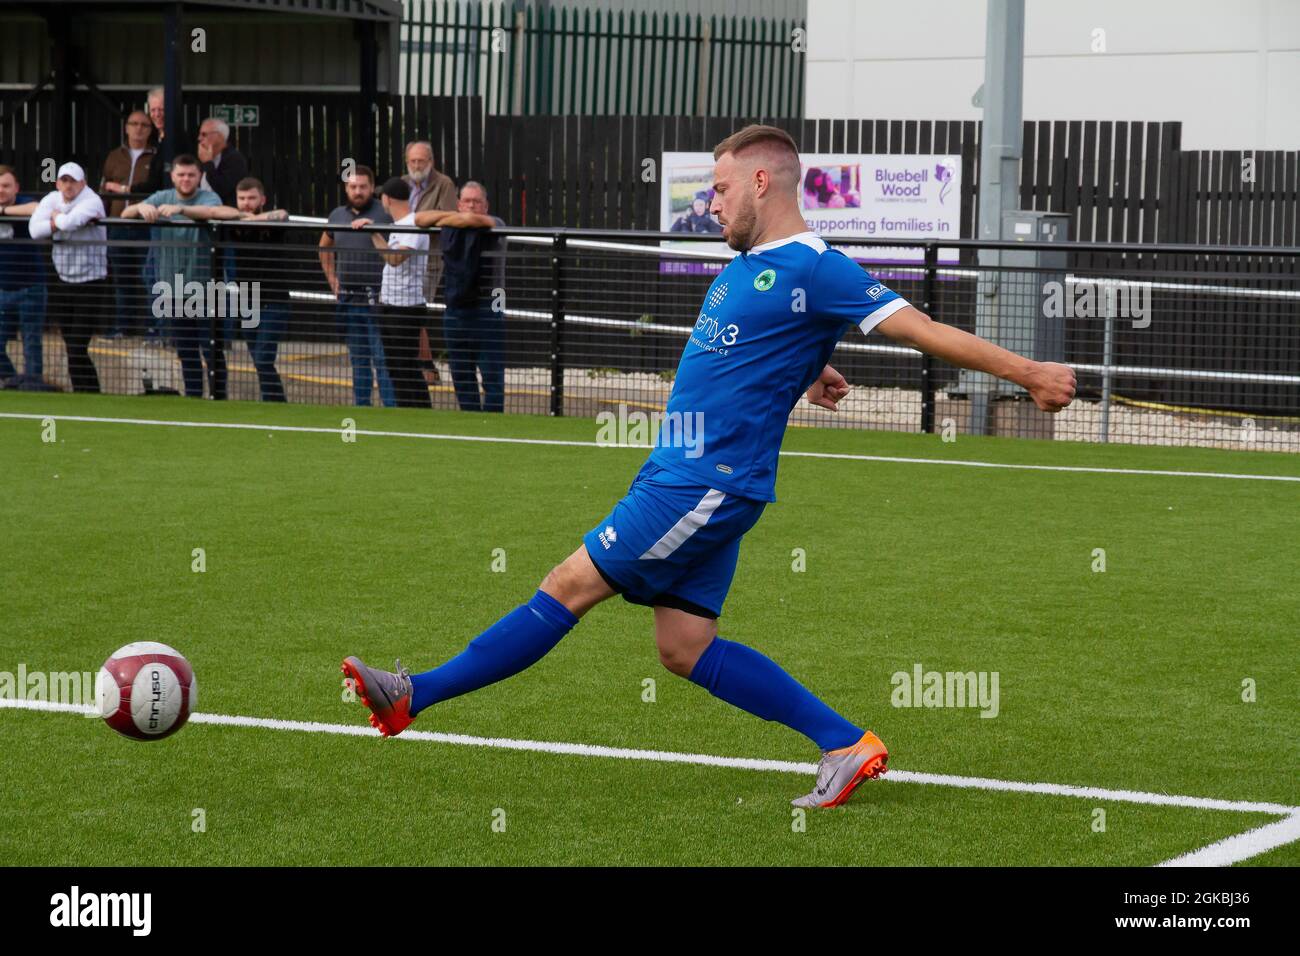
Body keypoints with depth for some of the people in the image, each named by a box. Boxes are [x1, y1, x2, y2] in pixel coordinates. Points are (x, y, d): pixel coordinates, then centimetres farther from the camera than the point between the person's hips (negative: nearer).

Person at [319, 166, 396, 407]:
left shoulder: (385, 214, -9)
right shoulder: (338, 215, 11)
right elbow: (325, 249, 27)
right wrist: (332, 280, 20)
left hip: (377, 299, -6)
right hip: (348, 300, 6)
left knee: (382, 359, -8)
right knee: (358, 359, 13)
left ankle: (391, 408, -7)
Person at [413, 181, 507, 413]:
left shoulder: (495, 226, -5)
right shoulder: (449, 229, 11)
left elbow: (471, 219, -23)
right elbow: (419, 219, 10)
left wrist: (445, 220, -5)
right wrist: (449, 215, -3)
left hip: (487, 311, -5)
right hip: (455, 311, 5)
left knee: (492, 376, -8)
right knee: (461, 376, 10)